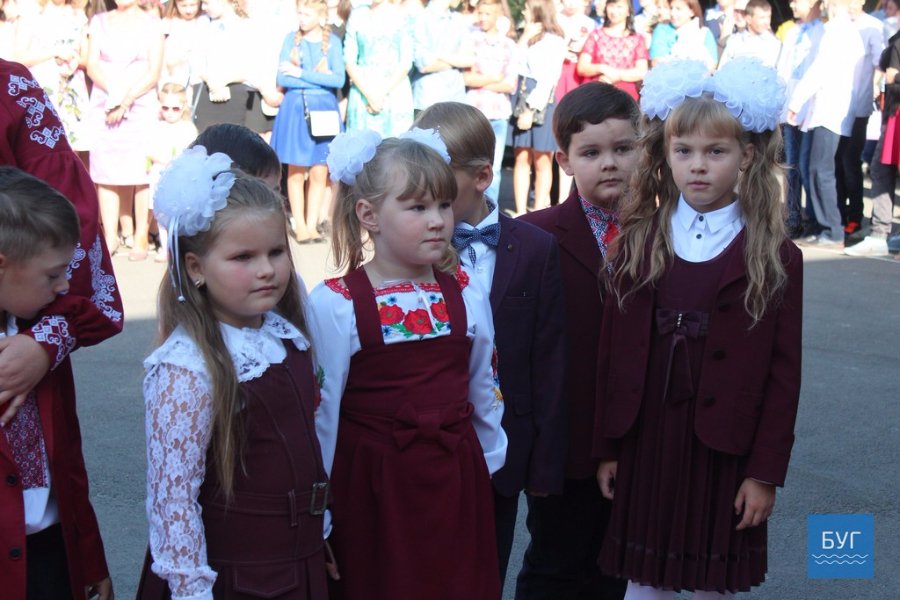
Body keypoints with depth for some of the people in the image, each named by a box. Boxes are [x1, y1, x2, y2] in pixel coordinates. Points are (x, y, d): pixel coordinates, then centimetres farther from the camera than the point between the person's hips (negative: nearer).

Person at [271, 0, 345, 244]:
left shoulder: (332, 41, 3)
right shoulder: (291, 39, 4)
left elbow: (339, 79, -9)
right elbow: (283, 79, -5)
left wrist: (301, 74, -11)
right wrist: (319, 80, -9)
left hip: (324, 109, 0)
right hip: (295, 108, 0)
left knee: (319, 172, -1)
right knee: (296, 171, 0)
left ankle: (312, 225, 6)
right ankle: (299, 226, 6)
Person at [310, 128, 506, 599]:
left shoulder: (465, 296, 0)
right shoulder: (335, 305, -12)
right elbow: (322, 411, -8)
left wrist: (489, 464, 18)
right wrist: (318, 510, -4)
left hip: (456, 483, 4)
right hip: (372, 490, -4)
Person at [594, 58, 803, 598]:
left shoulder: (776, 258, -4)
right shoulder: (639, 242, 2)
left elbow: (784, 373, -4)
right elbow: (614, 350, 2)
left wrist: (766, 472, -6)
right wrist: (607, 448, 2)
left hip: (726, 451, -1)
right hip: (645, 443, 2)